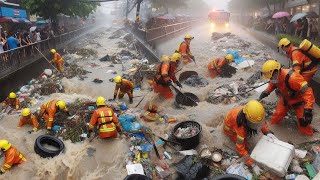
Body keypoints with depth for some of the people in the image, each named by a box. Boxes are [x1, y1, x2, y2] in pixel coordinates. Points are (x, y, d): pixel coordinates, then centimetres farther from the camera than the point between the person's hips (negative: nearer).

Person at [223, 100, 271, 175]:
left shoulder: (253, 114, -32)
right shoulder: (241, 126, -46)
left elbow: (262, 122, -8)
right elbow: (240, 148, -40)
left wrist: (268, 132, -27)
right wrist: (253, 165, -40)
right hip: (230, 127, -5)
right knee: (244, 145, -13)